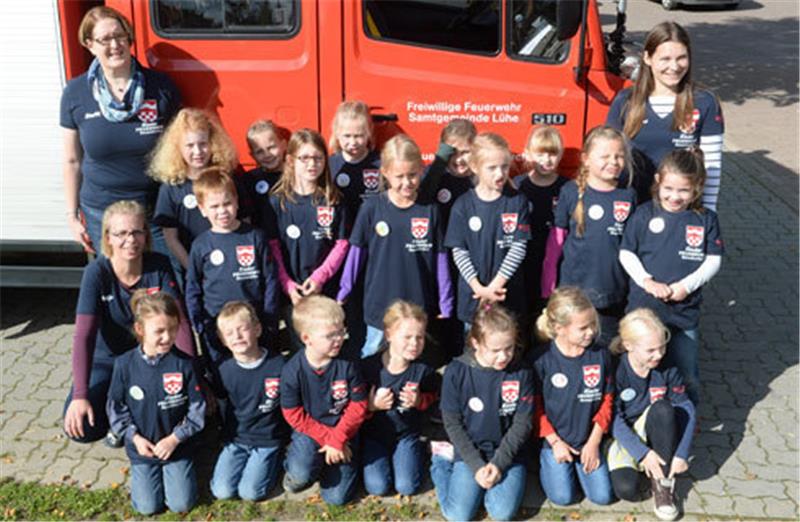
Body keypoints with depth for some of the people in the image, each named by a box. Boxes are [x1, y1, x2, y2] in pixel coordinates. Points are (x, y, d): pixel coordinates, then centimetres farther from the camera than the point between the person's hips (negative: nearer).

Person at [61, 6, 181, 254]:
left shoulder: (161, 86, -5)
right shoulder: (75, 93, -2)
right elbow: (72, 161, 5)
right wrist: (72, 215, 5)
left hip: (157, 207, -1)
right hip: (101, 214, 1)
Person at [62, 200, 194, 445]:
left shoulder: (159, 266, -14)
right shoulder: (97, 272, -19)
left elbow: (178, 321, -18)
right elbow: (84, 335, -25)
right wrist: (80, 395, -35)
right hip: (106, 360, -1)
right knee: (80, 426, -24)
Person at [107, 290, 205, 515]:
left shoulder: (183, 363, -16)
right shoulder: (125, 364, -13)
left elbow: (197, 408, -9)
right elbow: (116, 406, -2)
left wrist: (175, 438, -14)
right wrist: (135, 437, -9)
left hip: (177, 446, -1)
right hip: (142, 447, 1)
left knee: (181, 504, 0)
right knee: (147, 507, 2)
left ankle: (177, 468, 28)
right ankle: (141, 469, 30)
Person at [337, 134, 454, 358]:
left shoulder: (429, 210, -5)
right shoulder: (372, 208, -6)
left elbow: (440, 259, 0)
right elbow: (356, 253, 2)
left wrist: (445, 308, 2)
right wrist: (343, 295, 4)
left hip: (421, 308, 0)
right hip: (379, 307, 0)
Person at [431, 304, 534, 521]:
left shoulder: (521, 374, -7)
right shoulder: (456, 372, -11)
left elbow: (522, 424, -5)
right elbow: (452, 424, -6)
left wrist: (499, 463, -14)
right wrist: (476, 465, -13)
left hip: (508, 452, 1)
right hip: (469, 452, -1)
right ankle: (443, 461, 15)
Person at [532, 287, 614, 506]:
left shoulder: (600, 355, -5)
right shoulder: (542, 359, -14)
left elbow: (607, 400, 2)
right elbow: (535, 406, -7)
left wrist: (594, 442, -2)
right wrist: (555, 442, -9)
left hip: (588, 440, 3)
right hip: (555, 439, -2)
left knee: (602, 496, -5)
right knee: (562, 497, -9)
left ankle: (580, 464, 22)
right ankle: (546, 463, 19)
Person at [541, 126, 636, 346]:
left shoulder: (628, 195, 1)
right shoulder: (571, 192, -5)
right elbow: (554, 241, 0)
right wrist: (547, 289, 1)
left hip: (615, 294, 2)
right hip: (574, 288, -2)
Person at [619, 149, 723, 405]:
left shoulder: (706, 220, -2)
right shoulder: (645, 214, -5)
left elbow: (713, 260, 0)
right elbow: (626, 253, -1)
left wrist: (687, 285, -13)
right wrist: (646, 281, -14)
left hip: (685, 309, 1)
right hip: (643, 307, -1)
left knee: (686, 374, 11)